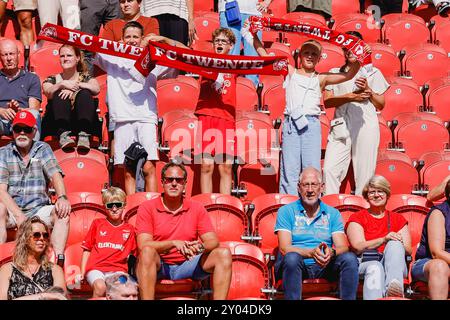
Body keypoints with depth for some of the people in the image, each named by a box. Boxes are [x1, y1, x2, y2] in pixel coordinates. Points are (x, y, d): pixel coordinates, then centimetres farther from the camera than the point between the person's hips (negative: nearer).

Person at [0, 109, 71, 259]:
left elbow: (55, 174, -7)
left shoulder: (43, 149, 8)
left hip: (39, 209, 2)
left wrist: (62, 197, -29)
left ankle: (59, 261, -37)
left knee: (62, 212, -26)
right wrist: (18, 215, -22)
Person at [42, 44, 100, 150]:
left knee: (85, 93, -22)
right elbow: (48, 92, -6)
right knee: (60, 95, -22)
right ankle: (63, 134, -46)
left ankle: (83, 135, -44)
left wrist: (76, 85, -20)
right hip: (58, 125, 0)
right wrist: (62, 84, -24)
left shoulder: (86, 78, 18)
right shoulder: (53, 79, 20)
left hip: (83, 124, 0)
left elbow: (96, 89, -7)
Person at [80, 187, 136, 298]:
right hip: (96, 268, 0)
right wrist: (82, 273, 7)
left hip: (118, 269, 0)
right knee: (100, 287, -35)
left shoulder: (129, 229, 16)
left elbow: (134, 254, 16)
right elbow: (87, 249, 16)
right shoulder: (97, 223, 16)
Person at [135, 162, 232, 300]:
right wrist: (174, 243, -28)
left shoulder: (197, 208, 8)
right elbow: (143, 245, -14)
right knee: (148, 252, -36)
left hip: (187, 265, 3)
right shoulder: (147, 208, -1)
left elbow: (213, 241, 0)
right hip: (158, 266, -3)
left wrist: (200, 246, -25)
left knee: (224, 254, -18)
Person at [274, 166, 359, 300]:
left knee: (350, 258, -24)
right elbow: (284, 248, -6)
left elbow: (342, 247, 3)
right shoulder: (286, 211, 7)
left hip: (324, 268, 3)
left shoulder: (333, 214, 15)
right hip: (297, 266, -2)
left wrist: (331, 253, -23)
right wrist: (311, 253, -24)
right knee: (292, 257, -35)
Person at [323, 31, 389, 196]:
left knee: (364, 173, -3)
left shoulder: (372, 72, 13)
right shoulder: (335, 73, 16)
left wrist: (368, 90, -5)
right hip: (341, 126, 1)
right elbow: (327, 101, 4)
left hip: (365, 126, -1)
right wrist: (351, 96, -9)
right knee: (330, 169, -10)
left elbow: (381, 105, 12)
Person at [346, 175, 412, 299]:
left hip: (394, 265, 2)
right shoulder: (357, 218, 16)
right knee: (375, 268, -38)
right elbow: (358, 247, -3)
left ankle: (394, 286, -58)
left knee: (395, 244, -31)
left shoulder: (398, 219, 23)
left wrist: (398, 244, -14)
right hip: (365, 264, -2)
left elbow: (408, 251, 10)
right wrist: (384, 239, -17)